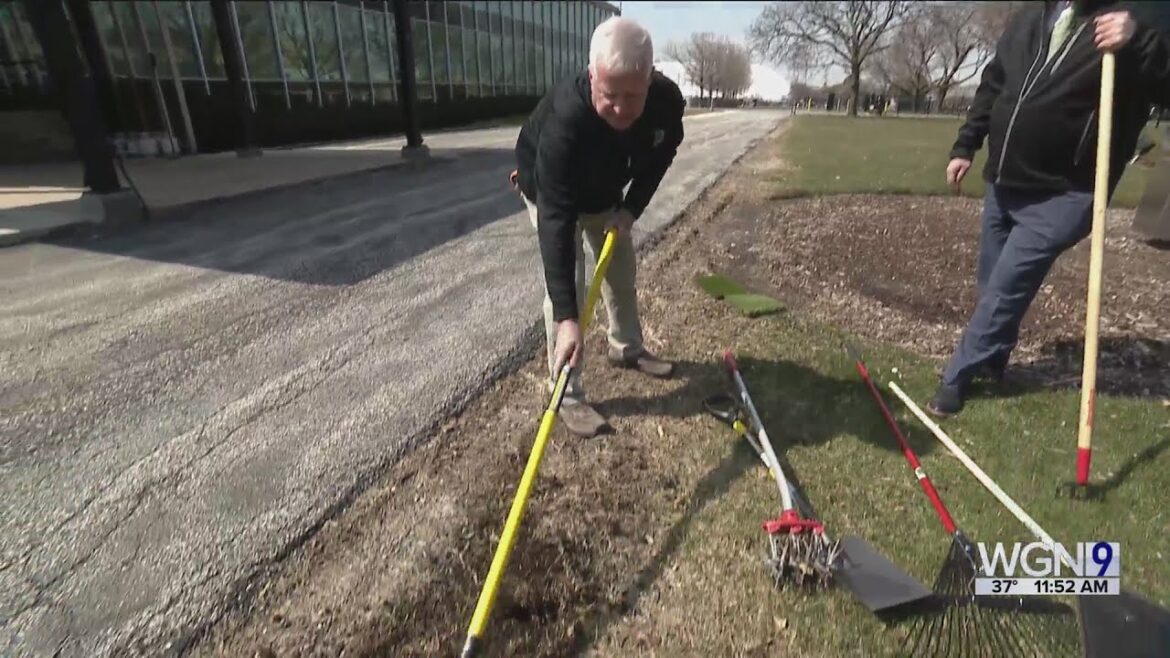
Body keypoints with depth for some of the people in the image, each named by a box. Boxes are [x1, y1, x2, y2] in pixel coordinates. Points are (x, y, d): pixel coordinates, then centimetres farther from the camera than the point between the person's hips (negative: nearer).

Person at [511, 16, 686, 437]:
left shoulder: (667, 101, -28)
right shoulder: (563, 120, -44)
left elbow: (661, 155, -4)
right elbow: (556, 220, -48)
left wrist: (633, 207, -18)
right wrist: (567, 317, -52)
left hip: (605, 191, 6)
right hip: (550, 192, -5)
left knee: (622, 269, 14)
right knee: (566, 283, -15)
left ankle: (627, 349, 39)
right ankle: (567, 395, -4)